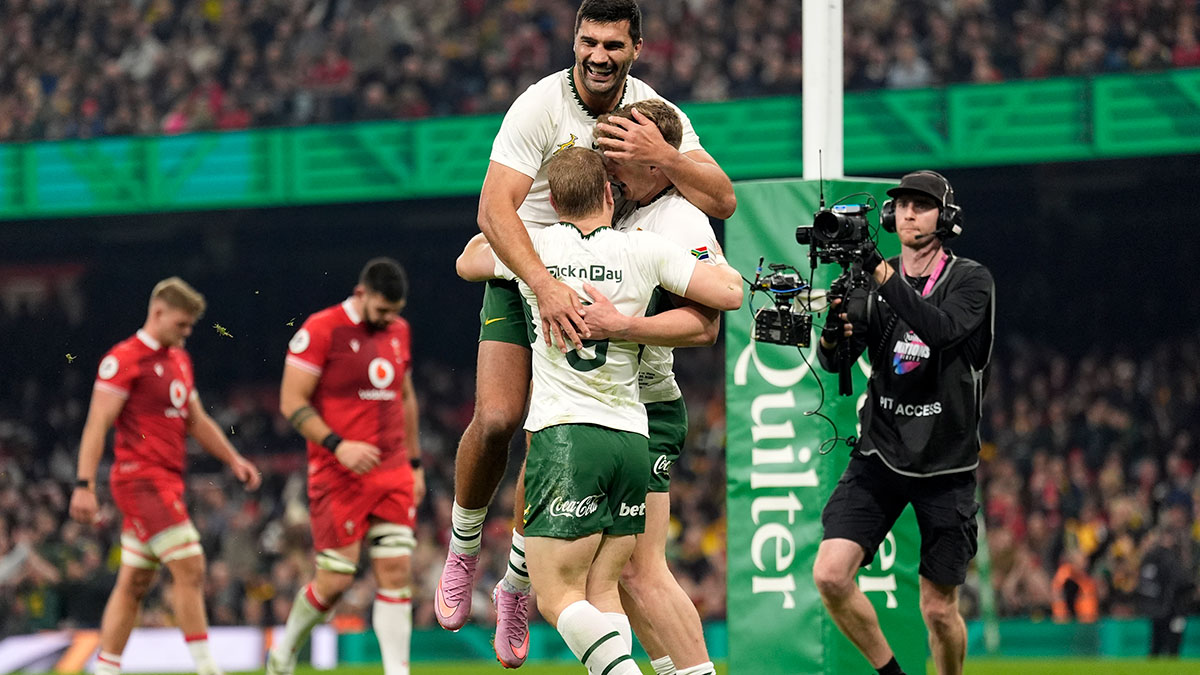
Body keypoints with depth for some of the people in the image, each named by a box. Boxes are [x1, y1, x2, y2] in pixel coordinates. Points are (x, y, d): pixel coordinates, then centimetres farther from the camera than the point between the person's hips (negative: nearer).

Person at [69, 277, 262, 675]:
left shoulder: (179, 360, 18)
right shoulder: (125, 359, -10)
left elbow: (197, 421, 27)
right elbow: (97, 425, -13)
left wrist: (234, 460, 18)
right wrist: (84, 485, -19)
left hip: (167, 482, 9)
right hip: (141, 478, -9)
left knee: (134, 583, 9)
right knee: (189, 568, -14)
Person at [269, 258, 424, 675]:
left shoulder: (399, 332, 12)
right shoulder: (321, 330, -10)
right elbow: (291, 401, -11)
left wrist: (415, 463, 21)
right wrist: (338, 445, -21)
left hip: (392, 473, 6)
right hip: (338, 475, -6)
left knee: (396, 571, -5)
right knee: (336, 579, -6)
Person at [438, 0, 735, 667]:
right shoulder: (540, 106, -19)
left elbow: (722, 201, -14)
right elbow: (495, 208, -29)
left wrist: (662, 157, -32)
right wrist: (546, 286, -42)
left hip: (598, 286, 2)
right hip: (526, 271, -2)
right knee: (497, 418, -19)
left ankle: (518, 585, 14)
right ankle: (463, 549, 8)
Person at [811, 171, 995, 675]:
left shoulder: (971, 280, -4)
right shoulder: (872, 281, 7)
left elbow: (941, 330, -25)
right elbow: (834, 363, 0)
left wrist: (882, 274, -33)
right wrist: (832, 333, -23)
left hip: (946, 463, -3)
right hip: (881, 456, 3)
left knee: (938, 608, -1)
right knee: (830, 575, -16)